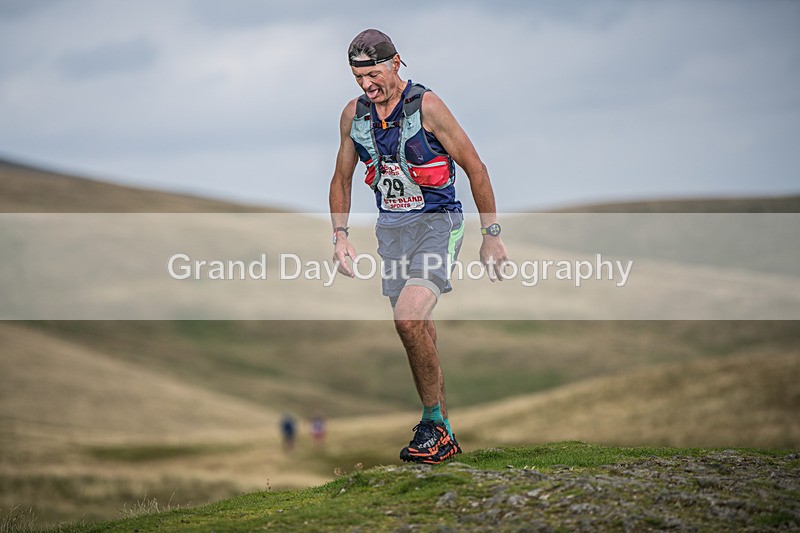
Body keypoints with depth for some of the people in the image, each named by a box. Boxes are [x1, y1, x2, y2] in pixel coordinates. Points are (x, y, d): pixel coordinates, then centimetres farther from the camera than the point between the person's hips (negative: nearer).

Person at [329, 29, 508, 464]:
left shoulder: (426, 106, -14)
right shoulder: (353, 115, 3)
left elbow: (474, 167, -8)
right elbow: (342, 179, 16)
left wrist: (492, 236, -6)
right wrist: (340, 236, 3)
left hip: (437, 223, -6)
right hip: (392, 230, 6)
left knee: (409, 318, -25)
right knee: (419, 336, 9)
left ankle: (434, 423, -12)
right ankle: (441, 433, 21)